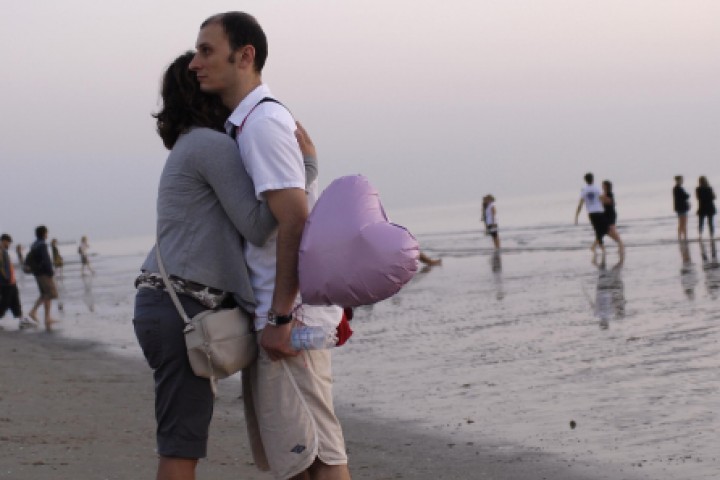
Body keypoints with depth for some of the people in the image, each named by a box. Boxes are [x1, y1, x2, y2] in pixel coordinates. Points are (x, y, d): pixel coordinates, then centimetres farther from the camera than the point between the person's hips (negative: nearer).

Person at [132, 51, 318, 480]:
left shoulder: (191, 147, 22)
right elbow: (258, 225, -13)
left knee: (184, 441, 12)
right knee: (182, 444, -9)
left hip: (167, 304, 10)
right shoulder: (213, 146, -9)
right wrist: (305, 164, -11)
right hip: (183, 306, -10)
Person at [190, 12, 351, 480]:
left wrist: (281, 317, -21)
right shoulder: (246, 123, 17)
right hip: (272, 311, 10)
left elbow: (294, 222, -21)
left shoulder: (263, 122, -14)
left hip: (287, 316, -10)